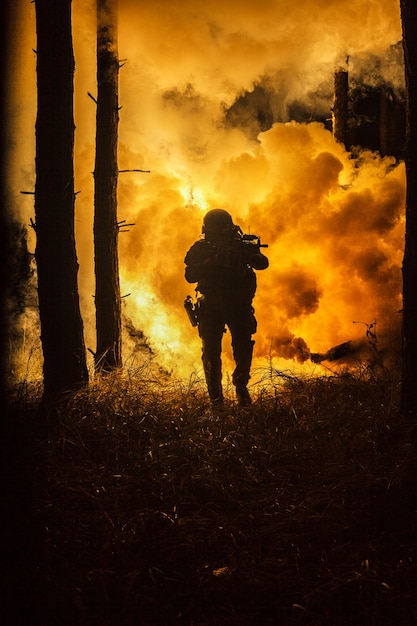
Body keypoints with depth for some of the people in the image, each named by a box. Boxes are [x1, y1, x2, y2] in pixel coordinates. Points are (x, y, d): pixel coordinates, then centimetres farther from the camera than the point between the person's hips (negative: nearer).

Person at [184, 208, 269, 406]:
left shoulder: (241, 245, 0)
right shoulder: (200, 249, -2)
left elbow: (263, 263, -6)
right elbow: (190, 276, -11)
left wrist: (251, 254, -26)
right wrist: (210, 262, -24)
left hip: (238, 306, 1)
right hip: (210, 307, 0)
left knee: (243, 346, -7)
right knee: (211, 351, -3)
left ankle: (241, 387, 15)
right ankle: (215, 396, 6)